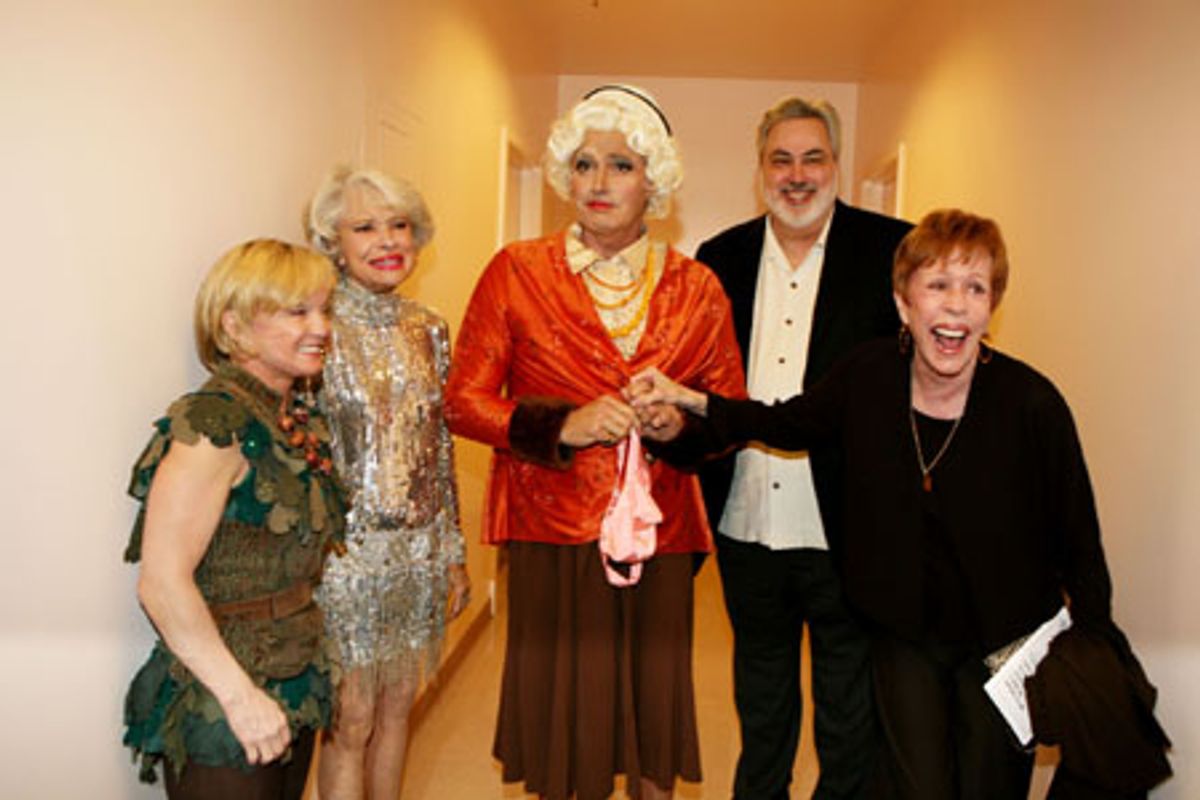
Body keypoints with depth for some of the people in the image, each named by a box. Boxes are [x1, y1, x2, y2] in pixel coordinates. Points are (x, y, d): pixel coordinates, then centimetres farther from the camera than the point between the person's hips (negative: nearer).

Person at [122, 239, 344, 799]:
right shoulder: (214, 424, -19)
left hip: (295, 693, 7)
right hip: (218, 711, -7)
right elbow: (162, 581, -23)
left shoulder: (303, 420, 6)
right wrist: (240, 696, -21)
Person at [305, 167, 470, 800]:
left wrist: (455, 551, 13)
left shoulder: (429, 329, 7)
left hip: (420, 551, 5)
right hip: (346, 551, -5)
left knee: (397, 706, 17)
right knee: (349, 722, 5)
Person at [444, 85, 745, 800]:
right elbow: (464, 400, -1)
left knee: (649, 701, 10)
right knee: (559, 704, 7)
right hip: (551, 530, -1)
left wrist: (683, 422, -12)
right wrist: (564, 425, -16)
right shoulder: (518, 272, 0)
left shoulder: (696, 287, 5)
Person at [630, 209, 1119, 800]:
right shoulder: (870, 374, -12)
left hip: (1004, 641, -1)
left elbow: (1080, 550, -11)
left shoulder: (1031, 403, -21)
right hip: (904, 636, 2)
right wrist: (688, 399, -5)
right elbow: (789, 423, 6)